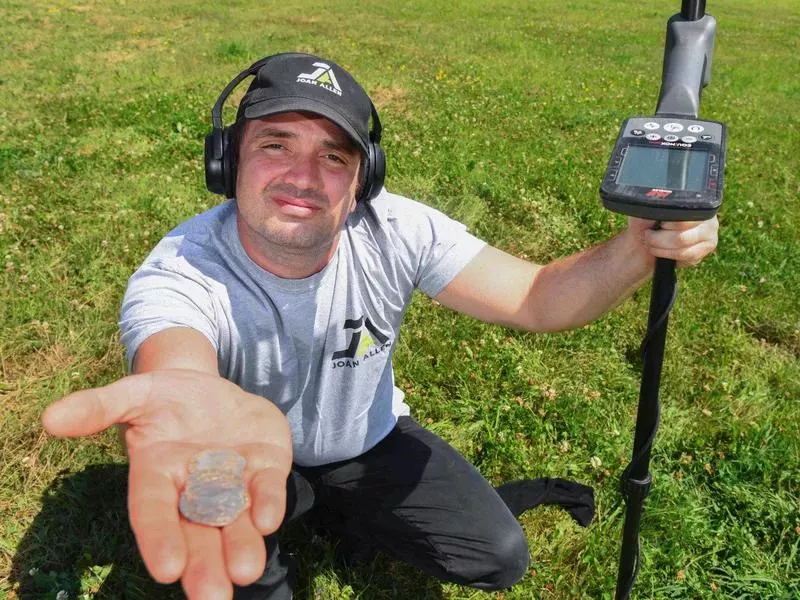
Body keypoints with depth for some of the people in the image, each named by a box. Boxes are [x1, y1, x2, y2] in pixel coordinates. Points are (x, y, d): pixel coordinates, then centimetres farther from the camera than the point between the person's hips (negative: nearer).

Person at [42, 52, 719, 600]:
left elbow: (535, 298, -25)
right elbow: (172, 364, -56)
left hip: (371, 442, 3)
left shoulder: (395, 232, -23)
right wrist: (194, 407, -82)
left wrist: (638, 247, -46)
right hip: (256, 457, -3)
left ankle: (339, 506, 21)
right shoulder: (180, 277, -33)